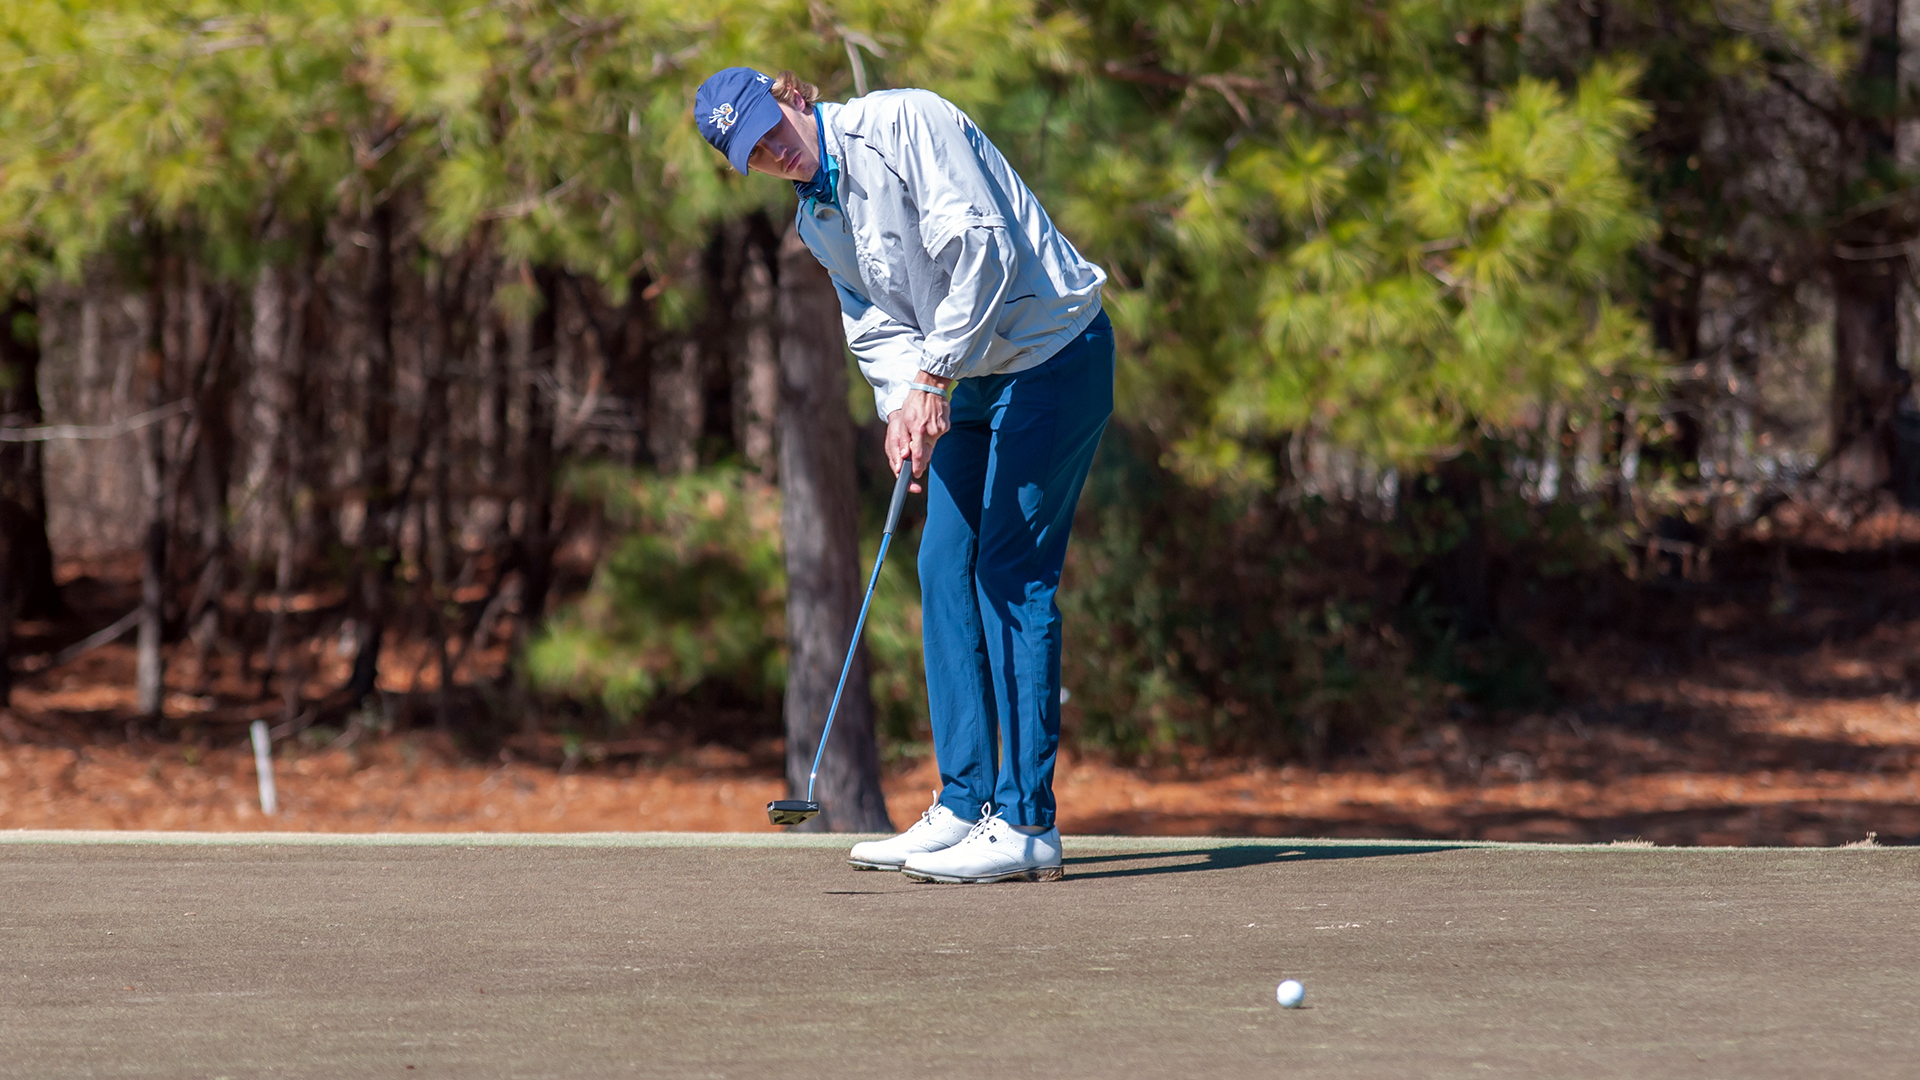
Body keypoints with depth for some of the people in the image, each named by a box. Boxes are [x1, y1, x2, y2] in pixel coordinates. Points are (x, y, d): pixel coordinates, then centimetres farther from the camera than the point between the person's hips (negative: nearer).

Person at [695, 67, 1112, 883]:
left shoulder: (904, 123, -18)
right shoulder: (816, 221, 9)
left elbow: (983, 245, -25)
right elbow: (879, 325, 8)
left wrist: (935, 377, -24)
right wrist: (901, 404, -13)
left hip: (1053, 351, -9)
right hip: (974, 384, 9)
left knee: (1011, 577, -12)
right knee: (945, 568, 5)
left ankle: (1026, 823, -13)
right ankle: (965, 804, 11)